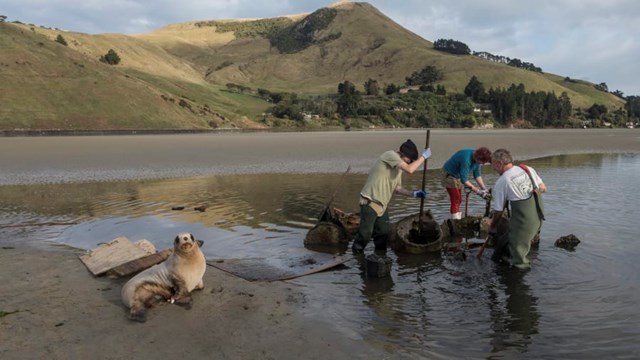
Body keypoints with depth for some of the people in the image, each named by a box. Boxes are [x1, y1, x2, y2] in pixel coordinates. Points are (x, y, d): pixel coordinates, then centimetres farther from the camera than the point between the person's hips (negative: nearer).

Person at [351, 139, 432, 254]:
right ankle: (356, 254, 16)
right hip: (370, 201, -9)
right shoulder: (390, 155, -14)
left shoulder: (399, 167, 13)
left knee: (384, 231, 12)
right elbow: (409, 169, -26)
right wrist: (423, 156, -15)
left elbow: (397, 188, 17)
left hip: (382, 204, 9)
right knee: (366, 233, -3)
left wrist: (413, 194, 5)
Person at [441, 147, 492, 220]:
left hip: (458, 176, 9)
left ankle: (458, 219, 22)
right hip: (449, 175, -9)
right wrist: (477, 191, -32)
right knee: (455, 200, -13)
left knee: (459, 200, 14)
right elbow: (464, 180, -35)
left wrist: (484, 188, -8)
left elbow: (477, 174, 0)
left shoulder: (476, 158, -11)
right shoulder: (466, 159, -36)